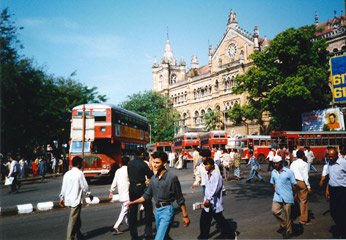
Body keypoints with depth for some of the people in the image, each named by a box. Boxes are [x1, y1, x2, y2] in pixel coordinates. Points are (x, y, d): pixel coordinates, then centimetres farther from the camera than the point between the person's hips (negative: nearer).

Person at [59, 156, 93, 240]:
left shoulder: (67, 174, 6)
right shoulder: (80, 173, -13)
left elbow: (63, 186, 9)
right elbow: (84, 186, -10)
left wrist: (62, 197, 18)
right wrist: (89, 194, 6)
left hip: (68, 199, 7)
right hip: (76, 199, -7)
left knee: (77, 218, 21)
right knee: (73, 220, -1)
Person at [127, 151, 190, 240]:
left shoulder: (172, 177, -13)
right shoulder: (153, 178, 5)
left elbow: (179, 198, -9)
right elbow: (147, 195, 16)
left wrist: (185, 216, -7)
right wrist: (134, 202, 9)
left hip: (167, 210, -7)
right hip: (157, 210, 7)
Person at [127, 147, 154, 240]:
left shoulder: (130, 163, 4)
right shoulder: (143, 164, -13)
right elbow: (151, 176, -6)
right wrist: (151, 168, 9)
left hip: (132, 188, 5)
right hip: (141, 188, -5)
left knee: (132, 211, 10)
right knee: (148, 209, 11)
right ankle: (148, 232, 10)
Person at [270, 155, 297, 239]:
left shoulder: (288, 172, -10)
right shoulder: (273, 172, 4)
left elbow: (293, 185, -5)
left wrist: (295, 195, -4)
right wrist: (274, 192, 16)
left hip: (287, 197, -4)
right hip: (277, 196, 4)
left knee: (287, 215, 5)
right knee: (274, 210, -3)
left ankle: (289, 231, 23)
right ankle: (284, 224, 22)